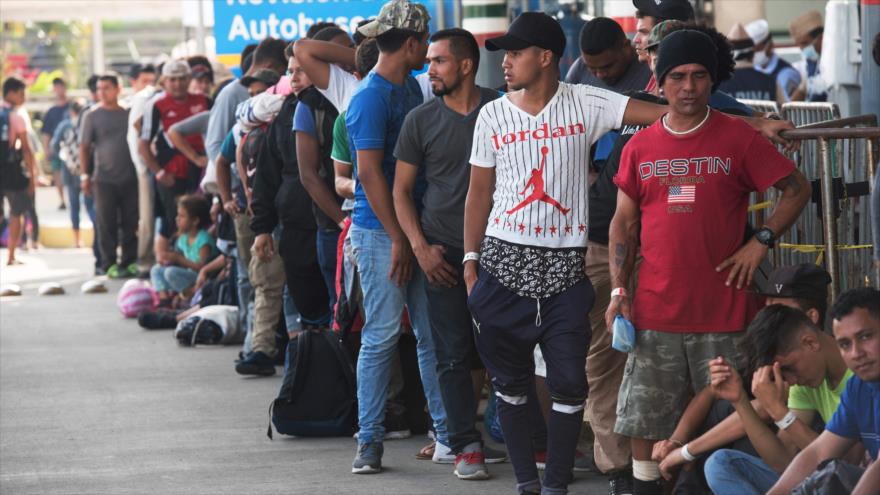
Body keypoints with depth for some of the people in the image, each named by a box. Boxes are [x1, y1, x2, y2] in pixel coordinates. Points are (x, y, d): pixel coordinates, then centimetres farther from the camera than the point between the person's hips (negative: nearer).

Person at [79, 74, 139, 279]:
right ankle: (109, 264, 4)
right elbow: (84, 147, 2)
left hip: (129, 177, 2)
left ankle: (129, 262, 11)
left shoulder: (128, 114, 9)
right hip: (104, 178, -2)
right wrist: (85, 175, -4)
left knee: (130, 223, 3)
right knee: (106, 224, 0)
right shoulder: (92, 116, 1)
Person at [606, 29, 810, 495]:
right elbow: (624, 221, 11)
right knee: (643, 422, 3)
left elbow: (796, 189, 3)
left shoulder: (739, 138, -1)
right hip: (655, 312, 2)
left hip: (722, 312, -2)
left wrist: (759, 242, -7)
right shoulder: (640, 147, 7)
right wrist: (619, 290, 2)